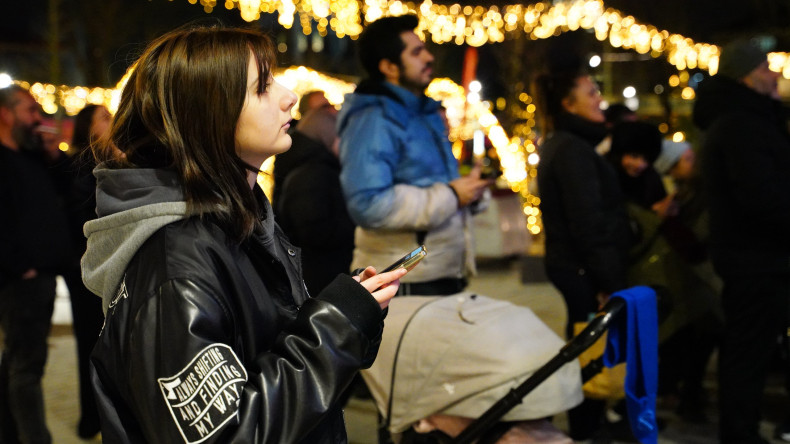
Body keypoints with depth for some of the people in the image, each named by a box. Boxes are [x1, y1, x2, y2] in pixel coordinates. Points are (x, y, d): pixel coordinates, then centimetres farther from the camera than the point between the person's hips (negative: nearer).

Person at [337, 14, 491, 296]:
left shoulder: (426, 114, 17)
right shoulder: (373, 120, -15)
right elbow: (367, 205, -27)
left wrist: (469, 191, 7)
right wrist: (450, 196, -19)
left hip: (445, 274, 9)